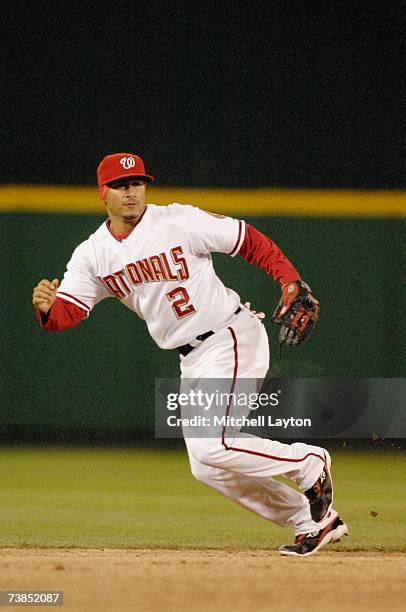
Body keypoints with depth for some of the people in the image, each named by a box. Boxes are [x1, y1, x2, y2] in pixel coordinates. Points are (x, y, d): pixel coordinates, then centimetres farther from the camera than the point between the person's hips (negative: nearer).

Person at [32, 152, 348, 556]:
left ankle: (308, 463, 2)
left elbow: (250, 242, -8)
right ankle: (314, 521, 16)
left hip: (233, 338, -7)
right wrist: (46, 308, -31)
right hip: (192, 361, 7)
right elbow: (65, 313, -8)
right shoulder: (92, 255, 2)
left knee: (212, 445, -21)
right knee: (208, 469, 5)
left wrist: (290, 281, -21)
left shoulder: (179, 221, -12)